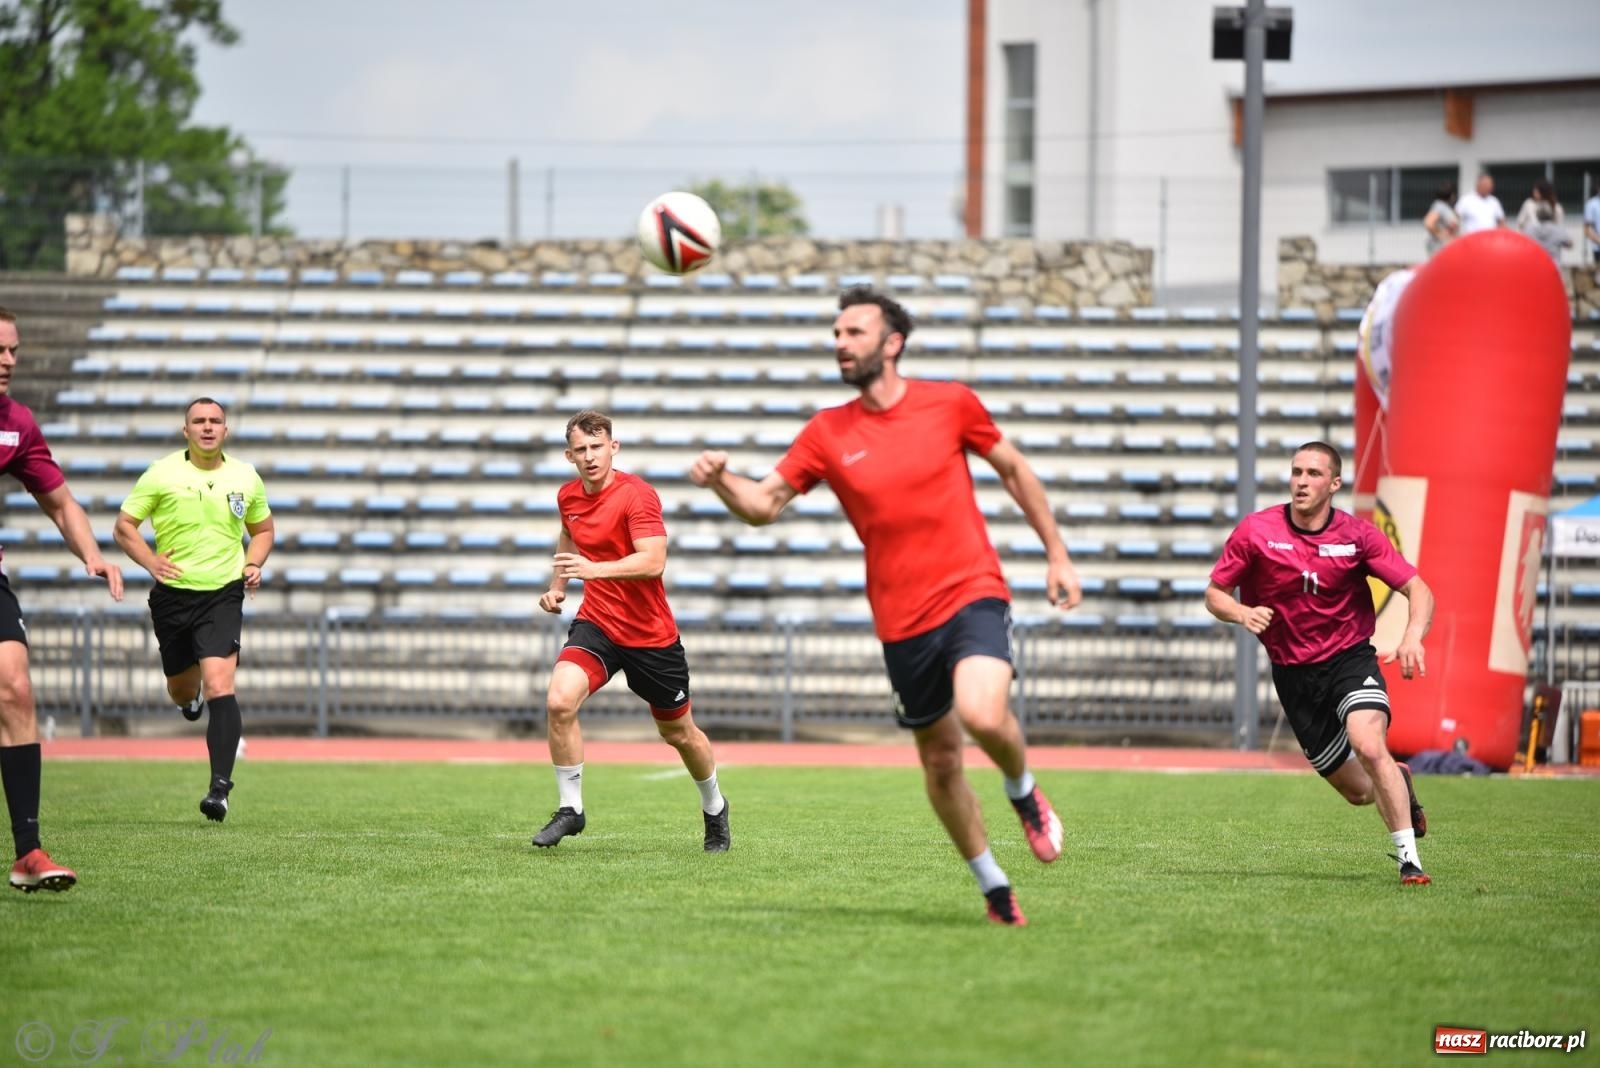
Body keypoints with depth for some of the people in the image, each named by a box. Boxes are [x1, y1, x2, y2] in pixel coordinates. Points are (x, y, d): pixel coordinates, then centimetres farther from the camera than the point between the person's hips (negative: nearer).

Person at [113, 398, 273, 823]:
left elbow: (262, 529, 20)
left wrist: (253, 564, 2)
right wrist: (150, 561, -13)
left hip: (224, 594, -1)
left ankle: (220, 787, -20)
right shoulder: (162, 474, -3)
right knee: (181, 691, 15)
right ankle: (192, 696, 55)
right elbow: (124, 526, 2)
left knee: (220, 686, -18)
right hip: (173, 594, 1)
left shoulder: (246, 478, 4)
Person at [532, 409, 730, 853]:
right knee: (559, 701, -23)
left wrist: (595, 569, -44)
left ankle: (715, 810, 40)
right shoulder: (568, 496, 2)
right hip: (596, 623, 4)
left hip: (651, 634, -4)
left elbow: (653, 561, -32)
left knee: (679, 733, 12)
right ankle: (570, 809, -10)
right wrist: (557, 585, 15)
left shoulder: (637, 495, -19)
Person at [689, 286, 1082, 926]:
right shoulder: (828, 433, 2)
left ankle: (1024, 793, 5)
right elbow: (765, 504, -1)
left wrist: (1057, 555, 12)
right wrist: (722, 481, -22)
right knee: (940, 762, 8)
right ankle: (994, 887, 27)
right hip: (903, 621, 3)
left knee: (982, 714, -28)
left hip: (972, 594, -3)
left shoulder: (950, 404, 0)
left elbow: (1014, 470, 13)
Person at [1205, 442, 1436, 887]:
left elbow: (1418, 590, -9)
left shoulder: (1358, 536, -9)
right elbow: (1215, 594, 2)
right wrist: (1242, 613, -21)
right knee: (1358, 790, 4)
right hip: (1293, 674, 2)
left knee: (1368, 746, -31)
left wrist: (1412, 638, -29)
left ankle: (1409, 860, -23)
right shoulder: (1255, 531, -7)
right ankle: (1400, 783, 42)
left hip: (1350, 657, -2)